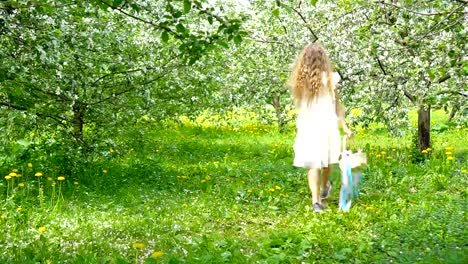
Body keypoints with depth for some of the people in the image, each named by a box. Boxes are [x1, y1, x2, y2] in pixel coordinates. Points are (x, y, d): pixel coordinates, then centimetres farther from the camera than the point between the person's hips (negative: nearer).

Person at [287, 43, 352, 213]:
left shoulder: (299, 80, 1)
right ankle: (324, 186, 43)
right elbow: (336, 104, -1)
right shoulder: (329, 77, -4)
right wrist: (344, 126, 4)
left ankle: (316, 201, -3)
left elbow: (298, 104, 1)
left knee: (312, 164, 3)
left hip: (306, 125, 1)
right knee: (326, 159, 20)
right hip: (327, 124, -1)